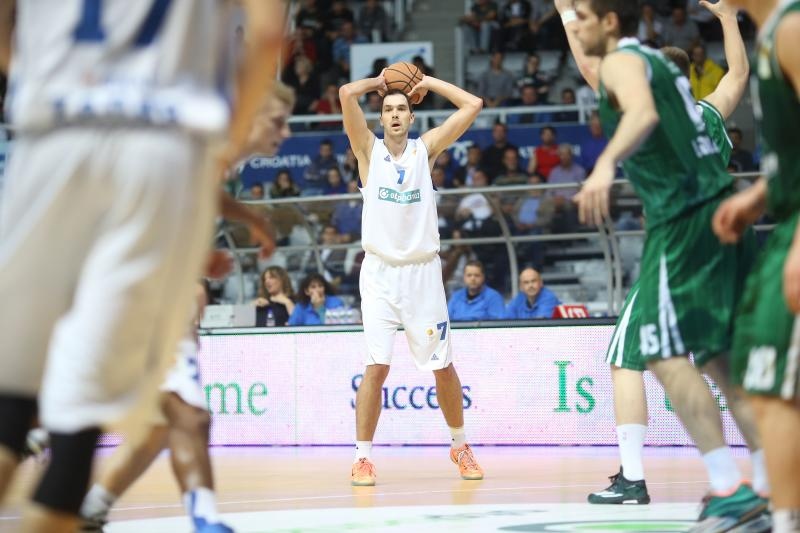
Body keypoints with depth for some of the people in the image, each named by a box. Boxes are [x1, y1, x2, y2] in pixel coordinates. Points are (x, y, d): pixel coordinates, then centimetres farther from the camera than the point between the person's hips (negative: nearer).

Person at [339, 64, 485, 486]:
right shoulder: (369, 150, 3)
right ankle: (362, 457, -4)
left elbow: (472, 105, 0)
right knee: (377, 367, -11)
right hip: (380, 272, -1)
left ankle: (460, 446, 25)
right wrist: (380, 82, 7)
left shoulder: (426, 149, 6)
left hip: (423, 272, 1)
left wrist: (427, 82, 7)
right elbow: (347, 94, -10)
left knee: (442, 366, 7)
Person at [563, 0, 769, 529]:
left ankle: (731, 490, -17)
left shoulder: (622, 61, -6)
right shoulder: (655, 59, 21)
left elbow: (644, 112, -28)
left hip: (685, 217, -9)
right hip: (718, 207, 9)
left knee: (668, 355, -10)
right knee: (720, 357, 11)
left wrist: (606, 163, -43)